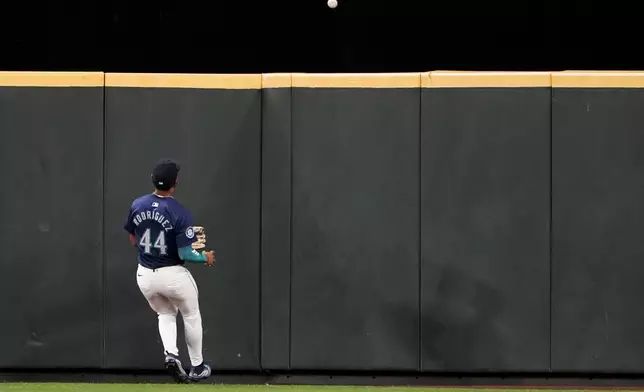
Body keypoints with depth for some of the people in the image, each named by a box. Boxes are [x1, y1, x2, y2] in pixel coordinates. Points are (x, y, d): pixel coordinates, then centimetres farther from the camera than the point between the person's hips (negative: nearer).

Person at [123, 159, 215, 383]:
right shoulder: (179, 213, -21)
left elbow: (133, 241, 8)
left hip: (145, 275, 4)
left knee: (166, 314, 27)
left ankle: (170, 354, 1)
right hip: (173, 275, -4)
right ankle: (197, 368, 30)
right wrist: (205, 258, -1)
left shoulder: (137, 206, -5)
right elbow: (185, 254, -20)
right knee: (191, 316, 21)